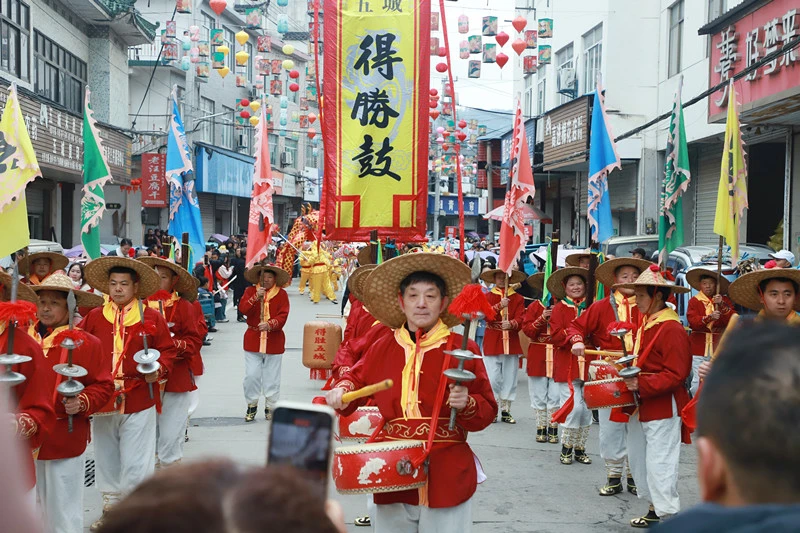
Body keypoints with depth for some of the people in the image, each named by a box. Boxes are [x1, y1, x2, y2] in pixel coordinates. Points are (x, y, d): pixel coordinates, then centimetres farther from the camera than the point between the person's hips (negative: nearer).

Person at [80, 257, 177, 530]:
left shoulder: (151, 318, -1)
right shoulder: (94, 317, 5)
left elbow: (167, 349, 3)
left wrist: (158, 369, -14)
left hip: (138, 403, -3)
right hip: (102, 401, 3)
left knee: (136, 463, -1)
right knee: (106, 459, 15)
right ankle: (110, 508, 30)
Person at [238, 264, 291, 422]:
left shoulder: (281, 294, 0)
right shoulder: (250, 291, 4)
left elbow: (283, 316, -10)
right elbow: (243, 309, -11)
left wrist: (269, 324, -27)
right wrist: (256, 298, -25)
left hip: (274, 341, 0)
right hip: (253, 339, 1)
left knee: (272, 377, 7)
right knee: (251, 376, -1)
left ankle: (270, 407, 19)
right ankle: (252, 405, 15)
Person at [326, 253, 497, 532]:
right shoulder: (382, 348, 5)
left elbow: (487, 411, -2)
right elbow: (356, 380, 21)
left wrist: (467, 404, -23)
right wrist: (341, 391, -1)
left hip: (446, 477, -3)